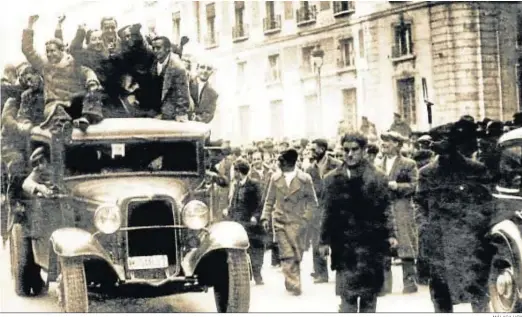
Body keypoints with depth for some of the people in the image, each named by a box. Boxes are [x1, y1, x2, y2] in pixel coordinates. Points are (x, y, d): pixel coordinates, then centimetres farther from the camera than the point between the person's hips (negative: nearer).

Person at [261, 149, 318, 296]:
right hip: (280, 222, 1)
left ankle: (292, 282, 18)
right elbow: (269, 201, 10)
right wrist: (266, 217, 1)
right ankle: (294, 285, -8)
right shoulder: (275, 178, 3)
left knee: (297, 255, 2)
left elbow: (312, 201, 5)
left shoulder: (304, 179, -2)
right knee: (287, 255, -9)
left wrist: (305, 217, -5)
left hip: (297, 223, -1)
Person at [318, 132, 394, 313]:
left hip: (371, 243, 0)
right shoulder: (333, 179, 5)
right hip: (344, 245, 0)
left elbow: (384, 210, 1)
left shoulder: (377, 177, 2)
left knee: (369, 293, 6)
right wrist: (325, 241, 3)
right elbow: (328, 213, 7)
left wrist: (389, 235, -9)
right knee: (347, 294, -3)